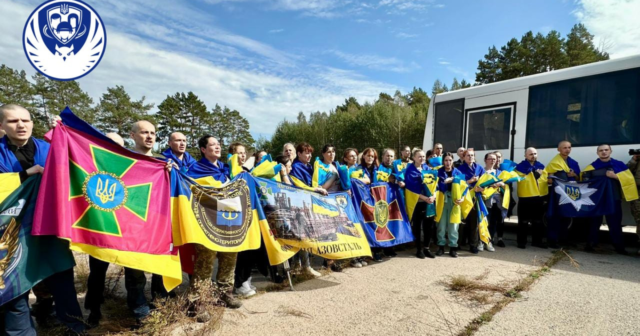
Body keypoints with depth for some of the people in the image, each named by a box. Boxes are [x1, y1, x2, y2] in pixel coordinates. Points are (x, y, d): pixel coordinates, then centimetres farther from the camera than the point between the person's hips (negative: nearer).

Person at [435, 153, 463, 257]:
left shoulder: (457, 172, 6)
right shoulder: (439, 171, 3)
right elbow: (439, 186, -9)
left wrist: (462, 198, -15)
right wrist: (452, 180, -16)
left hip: (454, 199, 1)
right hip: (442, 199, 0)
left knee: (453, 224, 1)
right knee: (442, 223, 2)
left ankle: (453, 247, 9)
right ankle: (441, 246, 11)